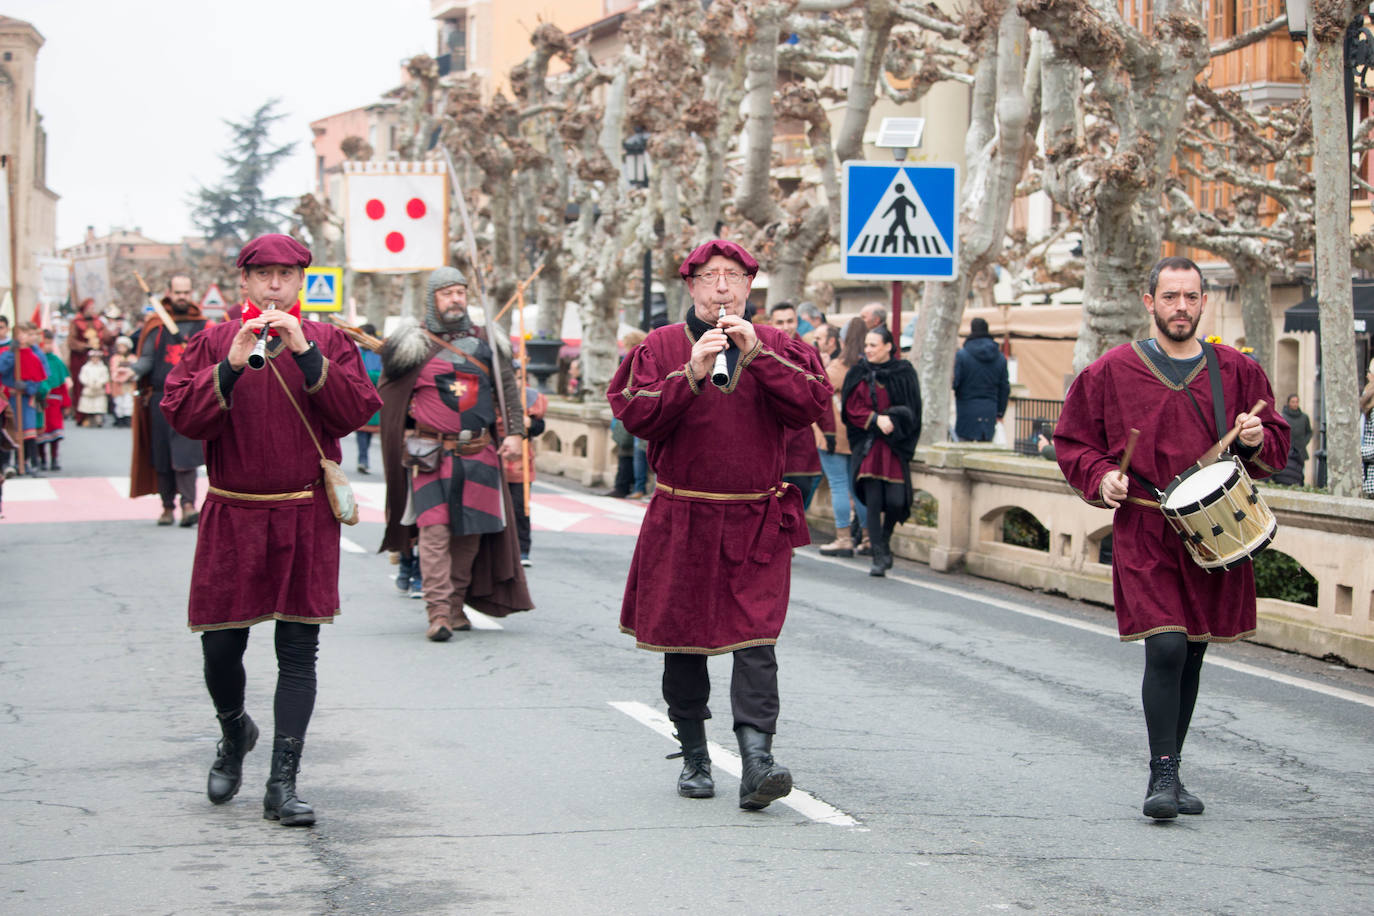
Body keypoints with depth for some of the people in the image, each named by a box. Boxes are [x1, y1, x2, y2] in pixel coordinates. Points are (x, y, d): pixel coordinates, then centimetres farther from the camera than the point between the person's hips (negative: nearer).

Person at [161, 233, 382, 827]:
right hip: (232, 517, 0)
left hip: (307, 519, 0)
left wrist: (304, 354, -17)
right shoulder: (213, 343, 5)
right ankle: (235, 732, 35)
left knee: (299, 654, -3)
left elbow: (353, 413, -9)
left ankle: (282, 785, 0)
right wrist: (231, 366, -20)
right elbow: (182, 417, -7)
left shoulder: (329, 343, 6)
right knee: (220, 648, 3)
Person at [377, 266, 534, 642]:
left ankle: (456, 605, 17)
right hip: (431, 452, -3)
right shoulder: (415, 342, 2)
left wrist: (515, 433, 5)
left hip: (478, 452, 3)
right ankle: (438, 611, -16)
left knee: (470, 531, 5)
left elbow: (509, 388, 13)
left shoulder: (485, 342, 11)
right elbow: (388, 391, 6)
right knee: (435, 529, -12)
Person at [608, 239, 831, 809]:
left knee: (755, 639, -12)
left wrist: (757, 356, -18)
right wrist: (691, 373, -20)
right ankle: (694, 757, 22)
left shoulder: (777, 348, 7)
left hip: (758, 523, -1)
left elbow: (810, 405, -9)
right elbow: (636, 415, -9)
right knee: (682, 639, 8)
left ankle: (756, 760, -20)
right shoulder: (661, 347, 5)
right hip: (681, 520, 1)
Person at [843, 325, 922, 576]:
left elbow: (910, 410, 1)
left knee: (895, 501, -8)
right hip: (867, 446, 1)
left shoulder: (903, 373, 2)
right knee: (873, 501, -6)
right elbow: (852, 408, 0)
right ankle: (879, 556, -1)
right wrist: (876, 419, -14)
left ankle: (884, 541, 21)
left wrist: (890, 420, -14)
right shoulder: (858, 374, 5)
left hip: (894, 445, -1)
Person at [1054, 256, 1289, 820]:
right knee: (1166, 648, -17)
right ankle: (1162, 775, -9)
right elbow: (1073, 441, 9)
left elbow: (1276, 443, 16)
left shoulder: (1235, 371, 8)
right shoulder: (1112, 371, 1)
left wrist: (1256, 441, -7)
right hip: (1144, 533, -3)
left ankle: (1170, 773, 24)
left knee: (1192, 656, 11)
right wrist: (1101, 477, -9)